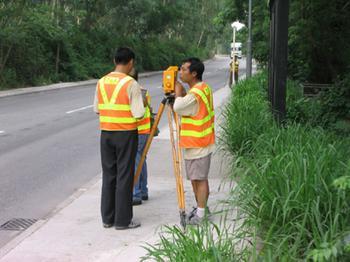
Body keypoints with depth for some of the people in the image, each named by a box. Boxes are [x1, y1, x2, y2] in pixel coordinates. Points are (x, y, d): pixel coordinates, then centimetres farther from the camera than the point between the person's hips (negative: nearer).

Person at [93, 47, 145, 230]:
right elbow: (138, 113, -14)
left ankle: (108, 217, 17)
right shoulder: (131, 84, -12)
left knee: (108, 175, 12)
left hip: (106, 134, 5)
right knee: (124, 177, 1)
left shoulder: (101, 82, 5)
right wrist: (143, 103, 5)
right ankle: (123, 220, 6)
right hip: (126, 134, -5)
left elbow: (96, 109, 11)